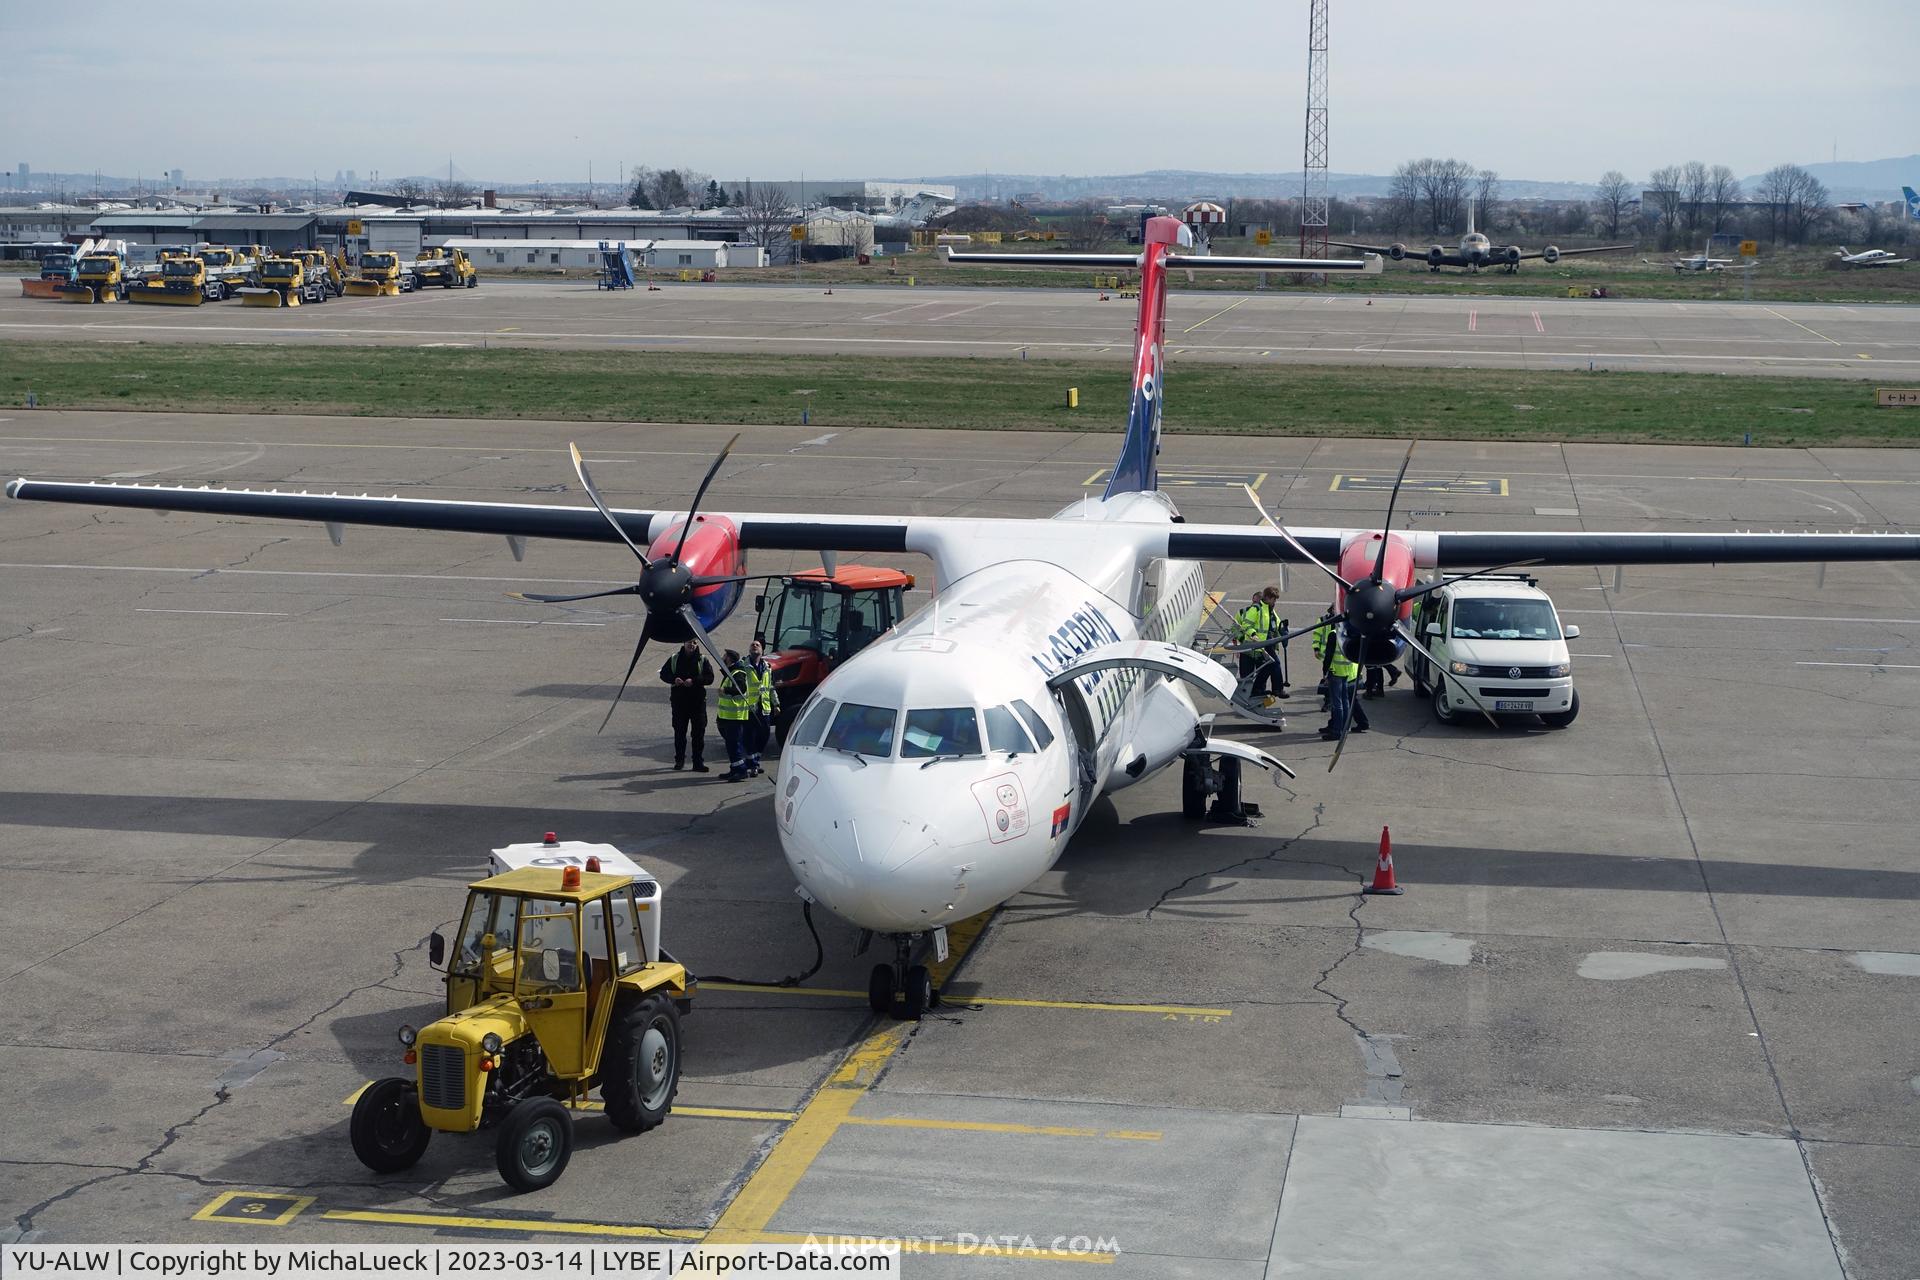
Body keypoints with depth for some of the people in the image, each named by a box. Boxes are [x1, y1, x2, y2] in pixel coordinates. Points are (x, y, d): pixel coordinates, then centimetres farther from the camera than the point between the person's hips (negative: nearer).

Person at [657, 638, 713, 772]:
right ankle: (679, 760, 20)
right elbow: (663, 674, 10)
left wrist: (694, 681, -20)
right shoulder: (675, 659, 7)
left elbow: (710, 678, -6)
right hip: (678, 700, 2)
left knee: (698, 732, -4)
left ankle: (698, 762, 1)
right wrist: (673, 679, -11)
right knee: (679, 731, 8)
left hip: (698, 700, -2)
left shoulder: (702, 660, 1)